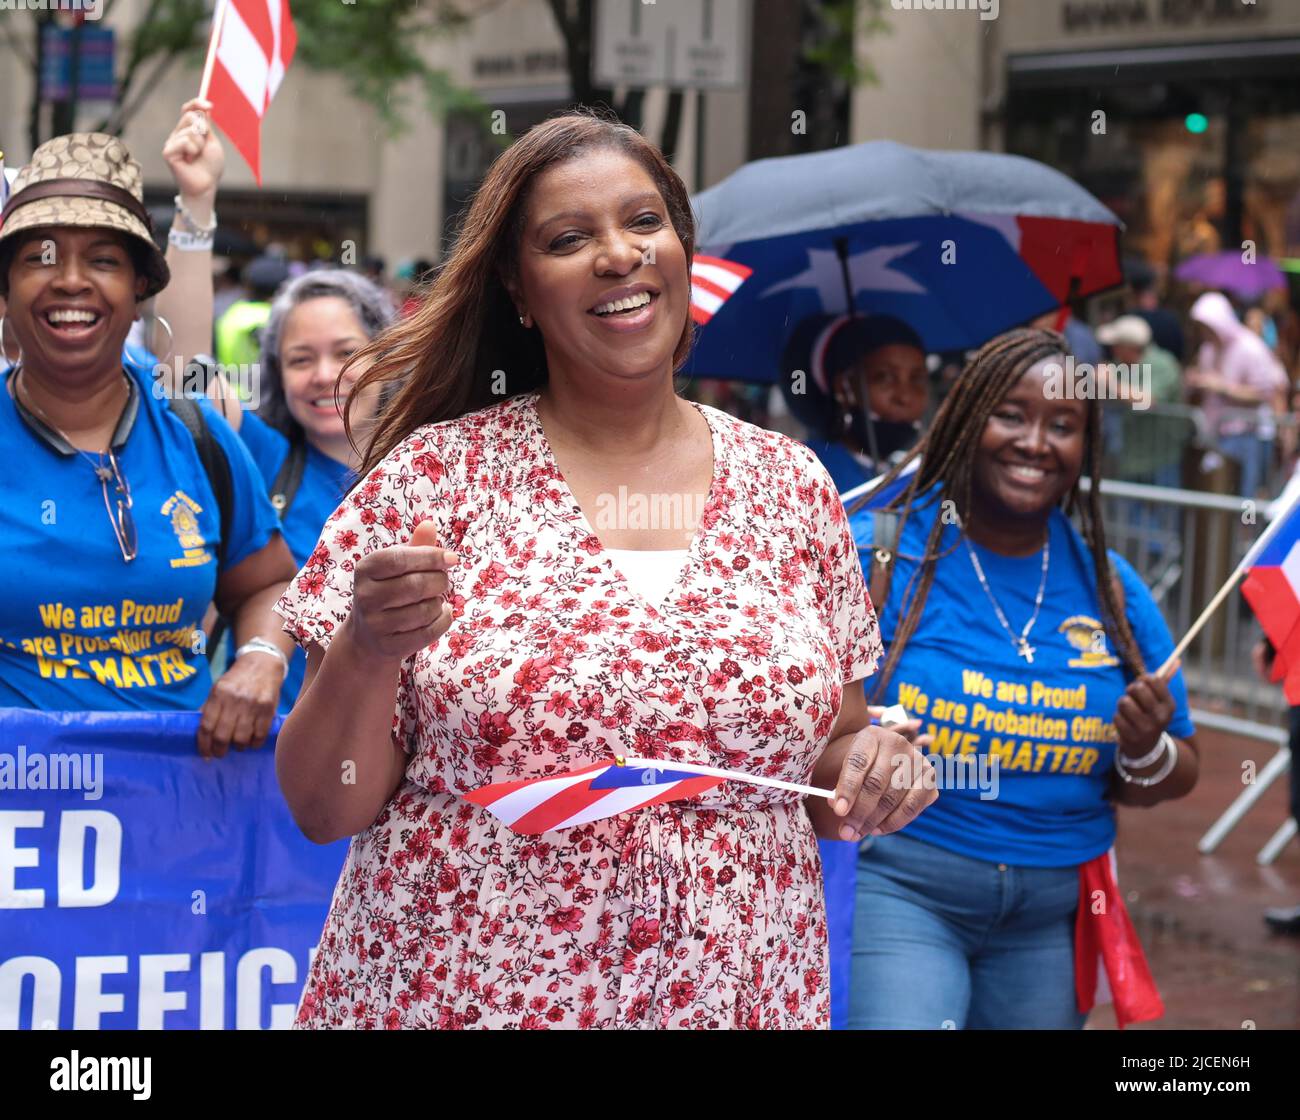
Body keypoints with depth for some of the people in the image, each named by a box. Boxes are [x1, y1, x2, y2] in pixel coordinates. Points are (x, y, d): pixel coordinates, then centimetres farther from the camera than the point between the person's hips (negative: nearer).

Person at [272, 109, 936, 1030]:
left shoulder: (791, 485, 2)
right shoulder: (429, 475, -5)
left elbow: (822, 761, 12)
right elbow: (325, 809, -4)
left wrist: (867, 763, -9)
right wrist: (367, 650, -21)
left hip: (736, 993, 2)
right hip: (449, 996, -2)